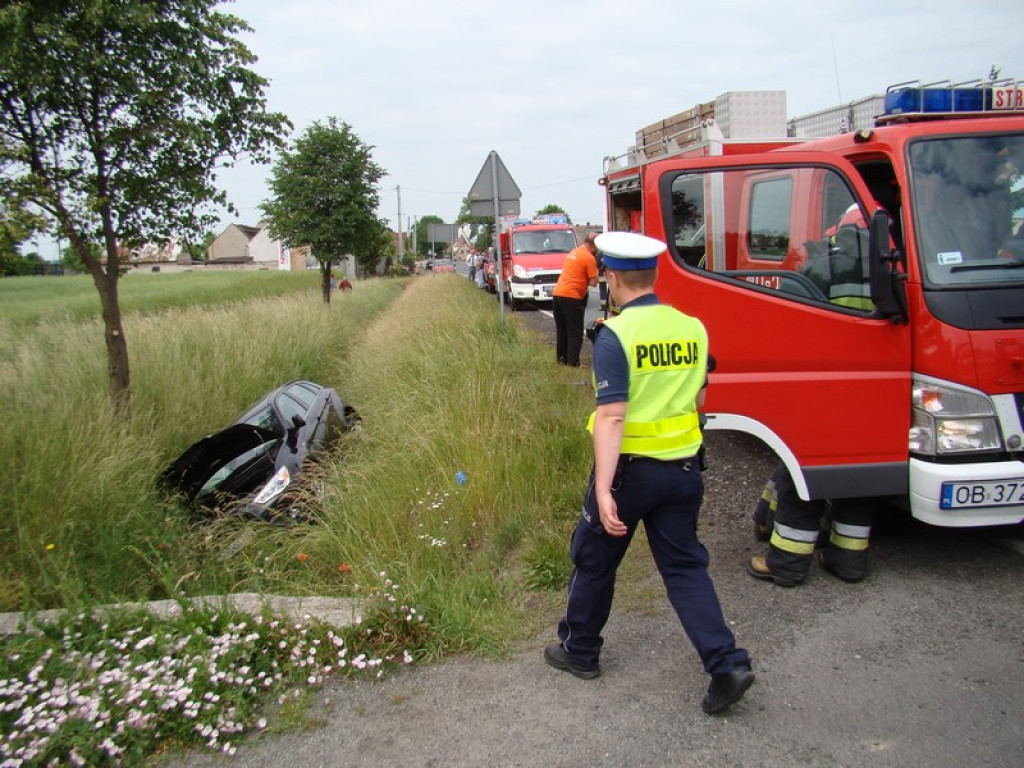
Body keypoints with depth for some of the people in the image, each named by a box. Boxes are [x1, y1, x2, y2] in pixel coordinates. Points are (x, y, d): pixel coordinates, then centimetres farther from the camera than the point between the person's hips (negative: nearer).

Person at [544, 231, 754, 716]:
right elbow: (697, 398, 12)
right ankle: (727, 665, 6)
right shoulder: (693, 328, 1)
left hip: (630, 469, -5)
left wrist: (603, 489, -25)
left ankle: (579, 651, 31)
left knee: (594, 561, 15)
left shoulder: (615, 334, -17)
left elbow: (611, 416, -24)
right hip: (683, 467, 5)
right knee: (685, 567, 14)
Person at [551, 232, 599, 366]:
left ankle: (561, 358, 23)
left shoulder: (573, 252, 16)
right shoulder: (589, 258, -9)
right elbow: (593, 282, -8)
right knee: (575, 332, 0)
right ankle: (572, 362, -1)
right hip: (572, 297, -8)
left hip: (557, 293, 8)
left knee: (561, 329, 16)